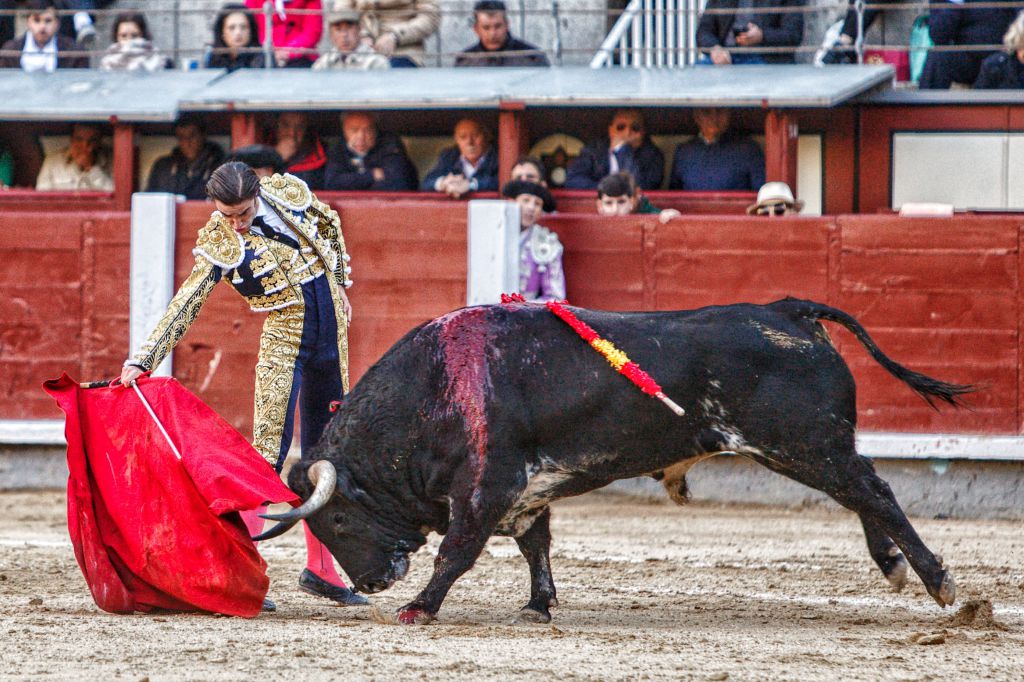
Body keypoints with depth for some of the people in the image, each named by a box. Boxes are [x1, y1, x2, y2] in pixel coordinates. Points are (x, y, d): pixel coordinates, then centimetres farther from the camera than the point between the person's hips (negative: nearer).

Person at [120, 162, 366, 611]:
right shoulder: (218, 244, -15)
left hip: (331, 332, 5)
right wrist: (141, 360, -27)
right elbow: (185, 305, -19)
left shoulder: (290, 191, -5)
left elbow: (329, 225, 16)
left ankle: (320, 568, 18)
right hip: (284, 338, -5)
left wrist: (340, 287, 19)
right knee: (269, 451, -16)